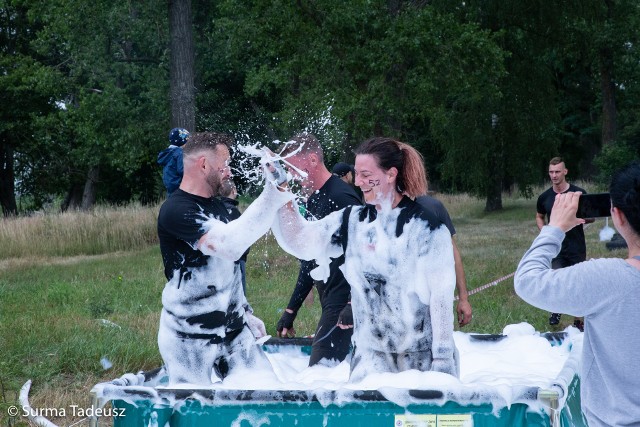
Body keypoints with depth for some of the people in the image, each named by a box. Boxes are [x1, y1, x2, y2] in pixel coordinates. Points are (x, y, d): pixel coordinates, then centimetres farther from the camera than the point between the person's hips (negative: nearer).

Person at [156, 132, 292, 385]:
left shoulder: (215, 206, 13)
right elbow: (229, 244, -33)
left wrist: (245, 312, 21)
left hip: (233, 328, 8)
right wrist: (272, 196, -35)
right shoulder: (175, 210, -17)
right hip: (189, 339, -8)